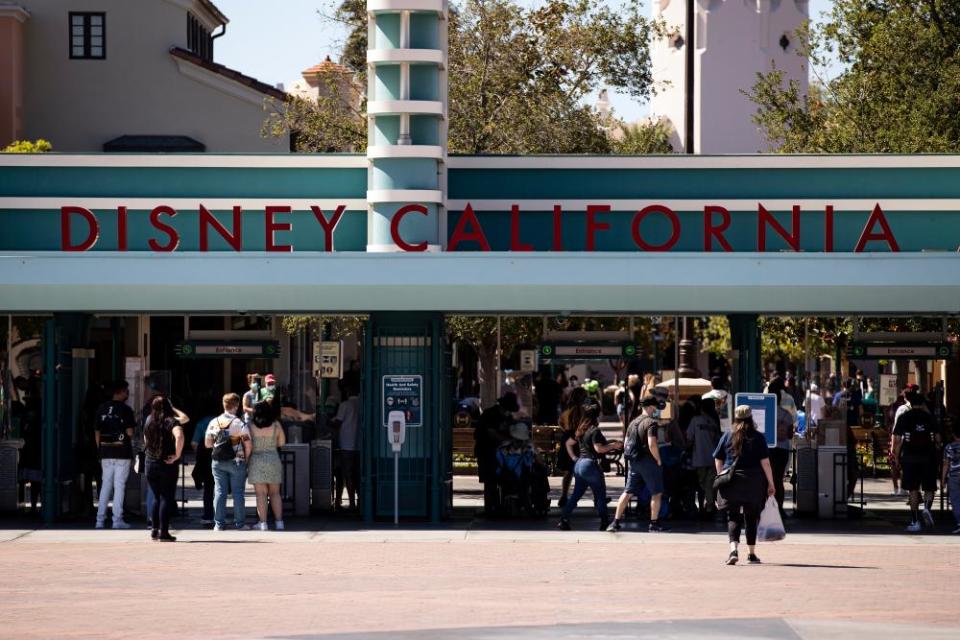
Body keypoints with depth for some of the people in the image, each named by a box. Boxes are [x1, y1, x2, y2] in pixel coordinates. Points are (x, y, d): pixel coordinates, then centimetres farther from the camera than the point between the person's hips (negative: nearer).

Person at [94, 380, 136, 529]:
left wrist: (100, 450, 16)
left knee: (105, 485, 10)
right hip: (122, 452, -4)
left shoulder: (101, 409, 7)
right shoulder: (125, 410, -8)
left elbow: (97, 432, 9)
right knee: (119, 486, -1)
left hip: (106, 452, 4)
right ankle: (117, 520, -2)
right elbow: (130, 433, -11)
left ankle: (100, 520, 8)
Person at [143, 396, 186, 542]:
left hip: (150, 463, 5)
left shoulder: (149, 421, 5)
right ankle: (163, 532, -3)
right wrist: (177, 455, -20)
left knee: (157, 497, 17)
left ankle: (154, 529, 16)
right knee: (166, 498, 0)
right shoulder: (171, 421, -10)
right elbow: (179, 436, -28)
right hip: (167, 464, -5)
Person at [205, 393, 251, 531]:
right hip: (236, 462, -3)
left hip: (217, 462, 3)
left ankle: (219, 524, 5)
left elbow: (207, 443, 6)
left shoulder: (213, 423, 1)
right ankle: (239, 523, 6)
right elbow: (247, 444, -14)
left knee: (219, 492, 6)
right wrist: (246, 458, 2)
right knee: (238, 492, 4)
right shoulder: (240, 424, -11)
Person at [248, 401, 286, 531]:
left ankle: (263, 523, -1)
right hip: (273, 460, 2)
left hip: (256, 460, -2)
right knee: (275, 493, 11)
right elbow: (282, 442, 4)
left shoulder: (251, 426, -7)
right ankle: (279, 522, 9)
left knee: (261, 494, 1)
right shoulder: (276, 425, -4)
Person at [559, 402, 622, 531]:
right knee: (600, 495, 3)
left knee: (576, 494, 11)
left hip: (579, 464, 8)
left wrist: (573, 457, 19)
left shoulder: (580, 430, 13)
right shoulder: (595, 431, -13)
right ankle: (604, 522, 4)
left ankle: (564, 519, 5)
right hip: (591, 464, -8)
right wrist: (613, 445, -12)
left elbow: (568, 443, 21)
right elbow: (599, 448, -22)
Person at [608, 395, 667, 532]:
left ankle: (616, 522, 4)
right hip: (648, 462, -7)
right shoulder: (651, 423, -12)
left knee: (628, 492, 8)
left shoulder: (633, 423, 13)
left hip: (634, 462, 7)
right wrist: (658, 460, -11)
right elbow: (652, 444, -22)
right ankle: (654, 523, 4)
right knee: (656, 493, 4)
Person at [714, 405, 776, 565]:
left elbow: (718, 460, 8)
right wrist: (770, 483, 0)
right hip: (754, 483, 0)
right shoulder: (758, 437, -3)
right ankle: (752, 554, 19)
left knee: (733, 517, 1)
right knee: (751, 517, 12)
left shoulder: (727, 436, 3)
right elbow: (765, 462, -6)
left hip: (731, 483, 0)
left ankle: (733, 549, -20)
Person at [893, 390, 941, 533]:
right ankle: (927, 507, -20)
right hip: (928, 456, 0)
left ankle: (915, 521, 4)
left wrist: (897, 457, 5)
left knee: (913, 490, 5)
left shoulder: (904, 418, 0)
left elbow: (897, 440, -5)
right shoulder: (929, 417, 2)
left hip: (910, 457, 0)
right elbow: (938, 439, 3)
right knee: (929, 488, 9)